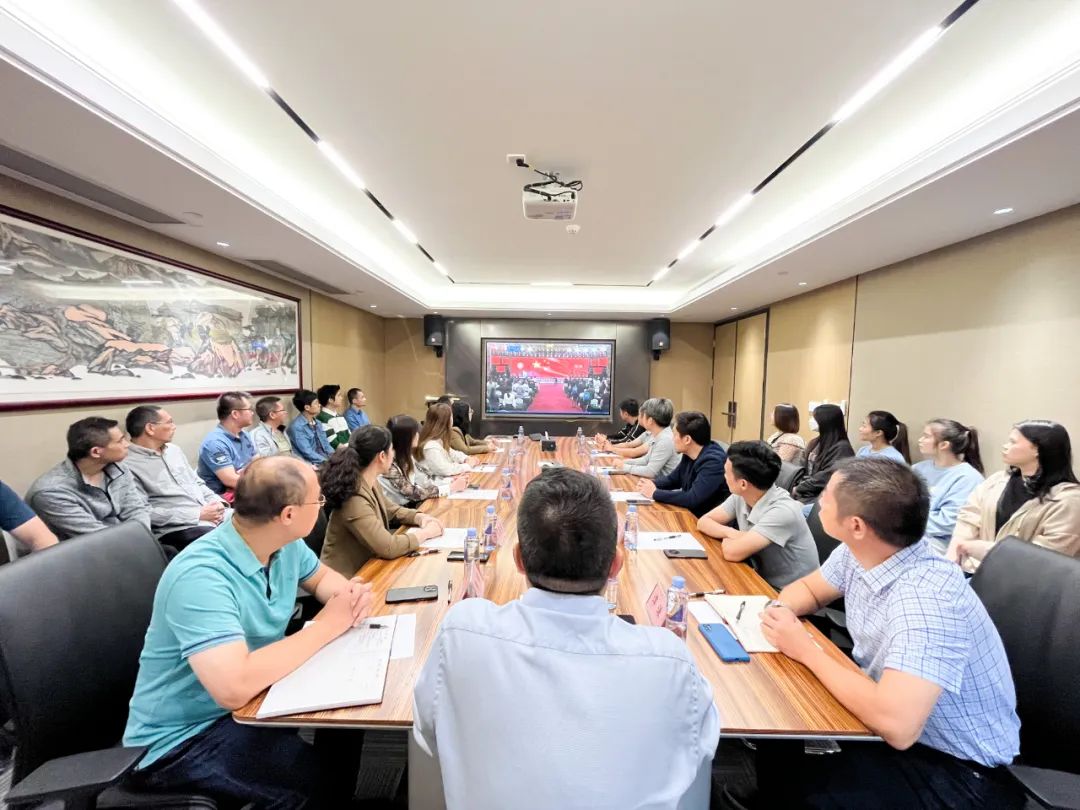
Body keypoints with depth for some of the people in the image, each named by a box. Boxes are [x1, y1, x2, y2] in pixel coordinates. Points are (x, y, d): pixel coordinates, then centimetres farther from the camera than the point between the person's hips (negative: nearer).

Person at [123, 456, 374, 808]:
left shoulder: (285, 544, -8)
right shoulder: (201, 576, -31)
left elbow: (321, 577, 10)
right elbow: (234, 688, -39)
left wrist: (351, 593, -12)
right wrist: (325, 626, -28)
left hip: (254, 696, 7)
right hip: (183, 738, -7)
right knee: (329, 771, -21)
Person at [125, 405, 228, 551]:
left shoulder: (173, 450, 16)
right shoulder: (128, 465, -8)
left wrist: (216, 501, 0)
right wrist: (198, 514, -16)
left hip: (212, 516, 8)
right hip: (177, 529, -7)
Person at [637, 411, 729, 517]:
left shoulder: (714, 462, -25)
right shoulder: (689, 454, 1)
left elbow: (693, 499, -31)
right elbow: (672, 479, 15)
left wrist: (655, 493, -20)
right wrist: (651, 484, -5)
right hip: (688, 512, 7)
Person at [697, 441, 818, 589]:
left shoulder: (782, 511, -28)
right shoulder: (740, 497, -6)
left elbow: (732, 552, -31)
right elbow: (703, 522, 1)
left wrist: (726, 538, -10)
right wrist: (731, 533, -16)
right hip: (764, 582, 6)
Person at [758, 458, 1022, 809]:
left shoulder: (925, 597, -34)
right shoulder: (858, 553, -9)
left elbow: (897, 726, -40)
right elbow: (807, 588, 9)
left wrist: (807, 651, -26)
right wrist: (779, 611, -14)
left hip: (957, 769, -6)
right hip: (890, 719, 7)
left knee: (797, 781, -18)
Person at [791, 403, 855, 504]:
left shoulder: (842, 447, -11)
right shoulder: (815, 443, 14)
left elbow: (825, 477, -17)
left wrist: (799, 488, -12)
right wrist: (797, 486, -1)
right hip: (806, 491, 7)